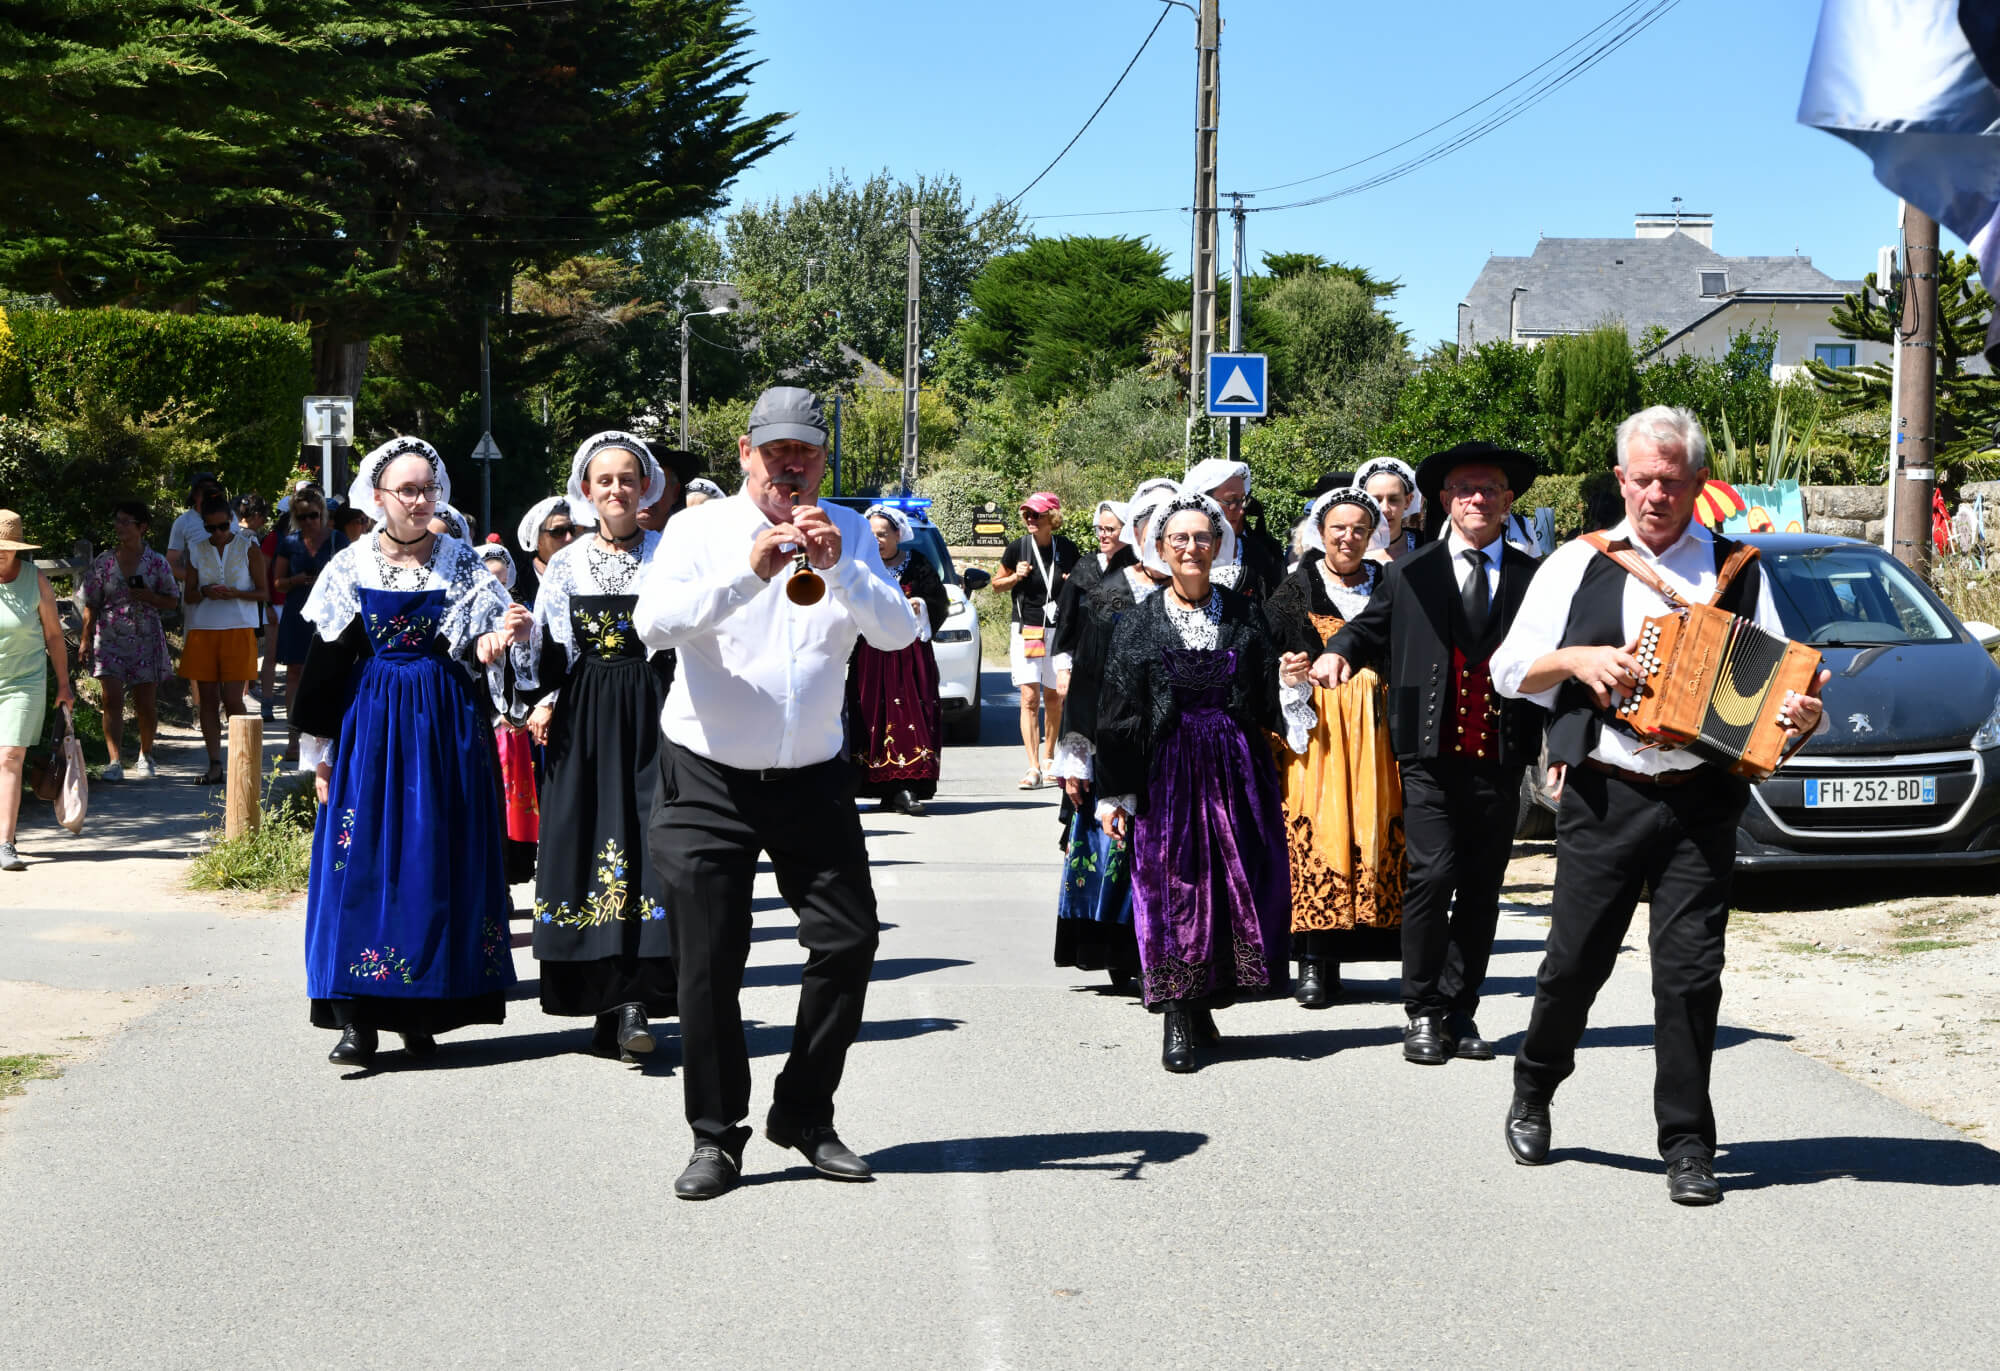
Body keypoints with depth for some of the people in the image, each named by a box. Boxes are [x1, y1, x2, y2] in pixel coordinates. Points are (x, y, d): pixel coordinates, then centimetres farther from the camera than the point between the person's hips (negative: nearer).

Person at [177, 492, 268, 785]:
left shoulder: (249, 548, 3)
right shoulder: (196, 551, 10)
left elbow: (263, 592, 3)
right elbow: (188, 594, 12)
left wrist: (235, 593, -16)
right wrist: (204, 592, -11)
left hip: (238, 630, -3)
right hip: (202, 631, 3)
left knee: (232, 700, -9)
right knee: (208, 699, 1)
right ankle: (215, 764, 5)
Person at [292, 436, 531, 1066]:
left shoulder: (462, 563, 5)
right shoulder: (350, 567, 5)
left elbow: (479, 647, -1)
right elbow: (327, 663, 7)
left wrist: (499, 637, -25)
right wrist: (320, 753, 5)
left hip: (445, 725, 0)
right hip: (371, 724, 0)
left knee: (437, 860, 0)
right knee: (363, 857, -5)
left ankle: (423, 1015, 8)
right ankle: (358, 1018, -4)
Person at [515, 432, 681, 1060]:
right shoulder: (565, 564, 12)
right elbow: (544, 647, 15)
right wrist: (543, 700, 1)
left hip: (652, 713, -2)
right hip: (584, 719, 3)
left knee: (648, 840, -12)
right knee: (585, 840, -1)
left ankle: (633, 1002, -16)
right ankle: (615, 1004, 5)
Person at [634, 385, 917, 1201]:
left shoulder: (848, 535, 5)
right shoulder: (702, 530, -3)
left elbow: (898, 632, -10)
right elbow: (654, 623, -21)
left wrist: (838, 567, -26)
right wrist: (748, 572, -32)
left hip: (812, 778, 3)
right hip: (708, 779, -2)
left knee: (849, 940, 0)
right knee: (709, 964, -1)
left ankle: (804, 1115, 17)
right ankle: (716, 1137, 11)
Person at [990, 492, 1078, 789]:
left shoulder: (1067, 549, 0)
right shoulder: (1018, 548, -3)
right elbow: (997, 584, 9)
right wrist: (1016, 577, -10)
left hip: (1059, 630, 1)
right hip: (1025, 629, -1)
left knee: (1054, 698, 9)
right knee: (1030, 699, -10)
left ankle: (1049, 756, 29)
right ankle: (1033, 768, -13)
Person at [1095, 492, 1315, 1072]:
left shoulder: (1246, 616, 8)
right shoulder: (1138, 625, 2)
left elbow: (1268, 706, 10)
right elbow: (1117, 715, 2)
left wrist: (1290, 680, -12)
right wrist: (1114, 795, -1)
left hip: (1238, 771, 2)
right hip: (1168, 773, -2)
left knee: (1240, 885, 1)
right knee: (1171, 888, -4)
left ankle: (1203, 1002, 19)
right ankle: (1177, 1022, 2)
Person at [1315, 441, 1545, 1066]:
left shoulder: (1534, 579, 10)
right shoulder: (1409, 574, 11)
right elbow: (1369, 628, 21)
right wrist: (1338, 652, -2)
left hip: (1499, 762, 1)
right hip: (1430, 760, -1)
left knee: (1481, 890, 5)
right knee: (1432, 874, -11)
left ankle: (1460, 1013, 15)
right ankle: (1423, 1012, 1)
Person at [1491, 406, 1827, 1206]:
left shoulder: (1738, 573, 11)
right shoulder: (1578, 565, 9)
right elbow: (1509, 668, 9)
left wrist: (1802, 714, -12)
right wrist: (1578, 661, -9)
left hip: (1700, 801, 0)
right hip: (1603, 799, 0)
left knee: (1689, 967, -4)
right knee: (1576, 957, 4)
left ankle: (1688, 1146, 5)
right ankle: (1533, 1092, 29)